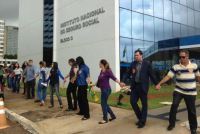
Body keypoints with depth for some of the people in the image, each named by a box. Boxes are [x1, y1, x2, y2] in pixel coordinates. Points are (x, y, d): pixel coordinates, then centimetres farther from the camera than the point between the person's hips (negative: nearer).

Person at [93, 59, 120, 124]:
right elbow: (99, 79, 20)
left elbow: (114, 78, -18)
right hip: (103, 90, 8)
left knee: (103, 104, 2)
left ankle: (105, 119, 18)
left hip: (106, 89, -8)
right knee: (104, 104, 15)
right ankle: (113, 116, 29)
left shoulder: (107, 71, -15)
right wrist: (94, 84, 29)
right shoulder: (101, 71, 7)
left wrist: (120, 83, -29)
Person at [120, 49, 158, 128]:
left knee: (144, 104, 6)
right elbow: (127, 73, 6)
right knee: (133, 102, 5)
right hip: (134, 86, 4)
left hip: (142, 86, -4)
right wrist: (123, 81, -7)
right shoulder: (133, 64, 5)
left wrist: (157, 84, 0)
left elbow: (152, 75, -1)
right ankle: (140, 117, 27)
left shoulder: (147, 64, -5)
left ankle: (143, 121, 21)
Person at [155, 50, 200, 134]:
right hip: (178, 91, -1)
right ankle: (172, 123, 4)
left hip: (191, 92, 1)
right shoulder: (175, 67, -7)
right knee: (174, 105, -15)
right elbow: (168, 76, -12)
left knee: (191, 110, 7)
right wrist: (159, 84, -22)